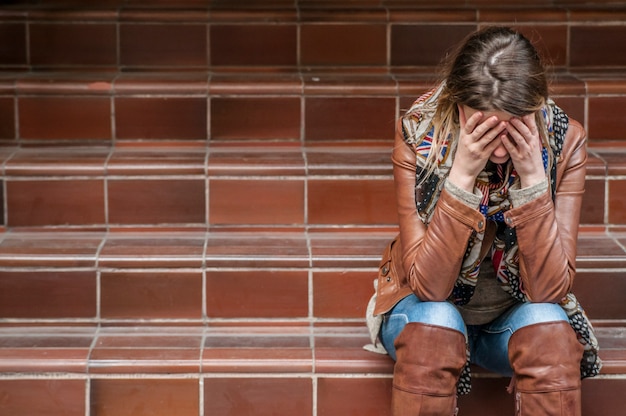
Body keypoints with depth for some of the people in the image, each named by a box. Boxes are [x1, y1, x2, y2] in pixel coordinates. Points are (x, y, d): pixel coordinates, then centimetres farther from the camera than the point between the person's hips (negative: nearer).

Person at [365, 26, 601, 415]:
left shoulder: (565, 141, -18)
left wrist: (533, 179, -33)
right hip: (430, 307, -1)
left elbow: (549, 290, -23)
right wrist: (462, 176, -36)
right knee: (435, 325, -34)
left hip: (516, 315, 1)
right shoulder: (418, 135, -22)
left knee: (549, 328, -32)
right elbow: (428, 285, -27)